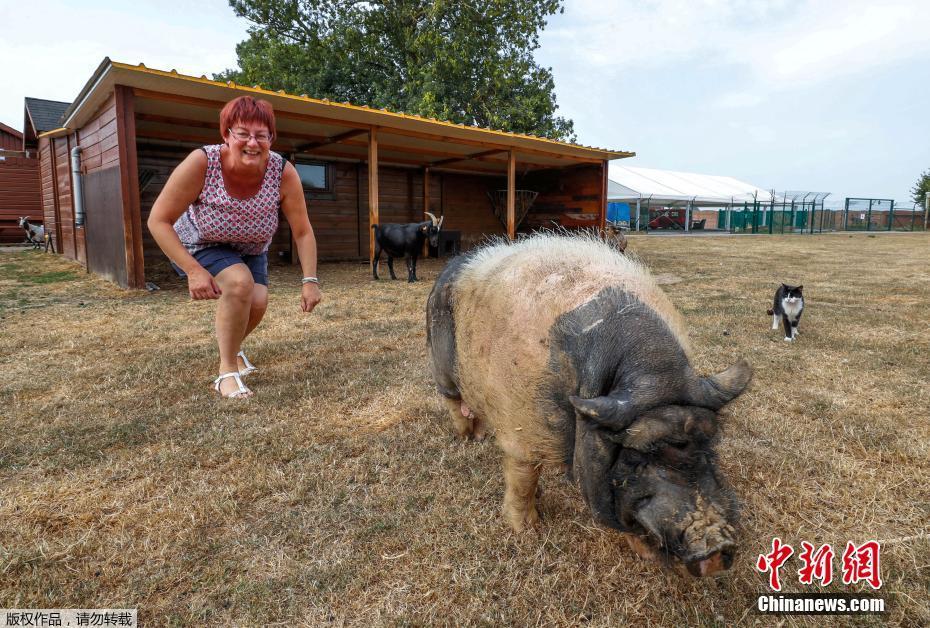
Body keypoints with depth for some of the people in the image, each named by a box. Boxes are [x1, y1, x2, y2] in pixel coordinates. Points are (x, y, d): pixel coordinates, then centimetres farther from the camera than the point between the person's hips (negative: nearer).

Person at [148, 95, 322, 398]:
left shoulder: (283, 172, -26)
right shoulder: (201, 163, -32)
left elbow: (303, 231, -19)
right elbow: (158, 220, -26)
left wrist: (310, 280, -28)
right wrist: (193, 270, -35)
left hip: (250, 250, 3)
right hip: (197, 246, -3)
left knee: (258, 302, -17)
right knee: (240, 282, -31)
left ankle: (232, 347, 20)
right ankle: (227, 370, -13)